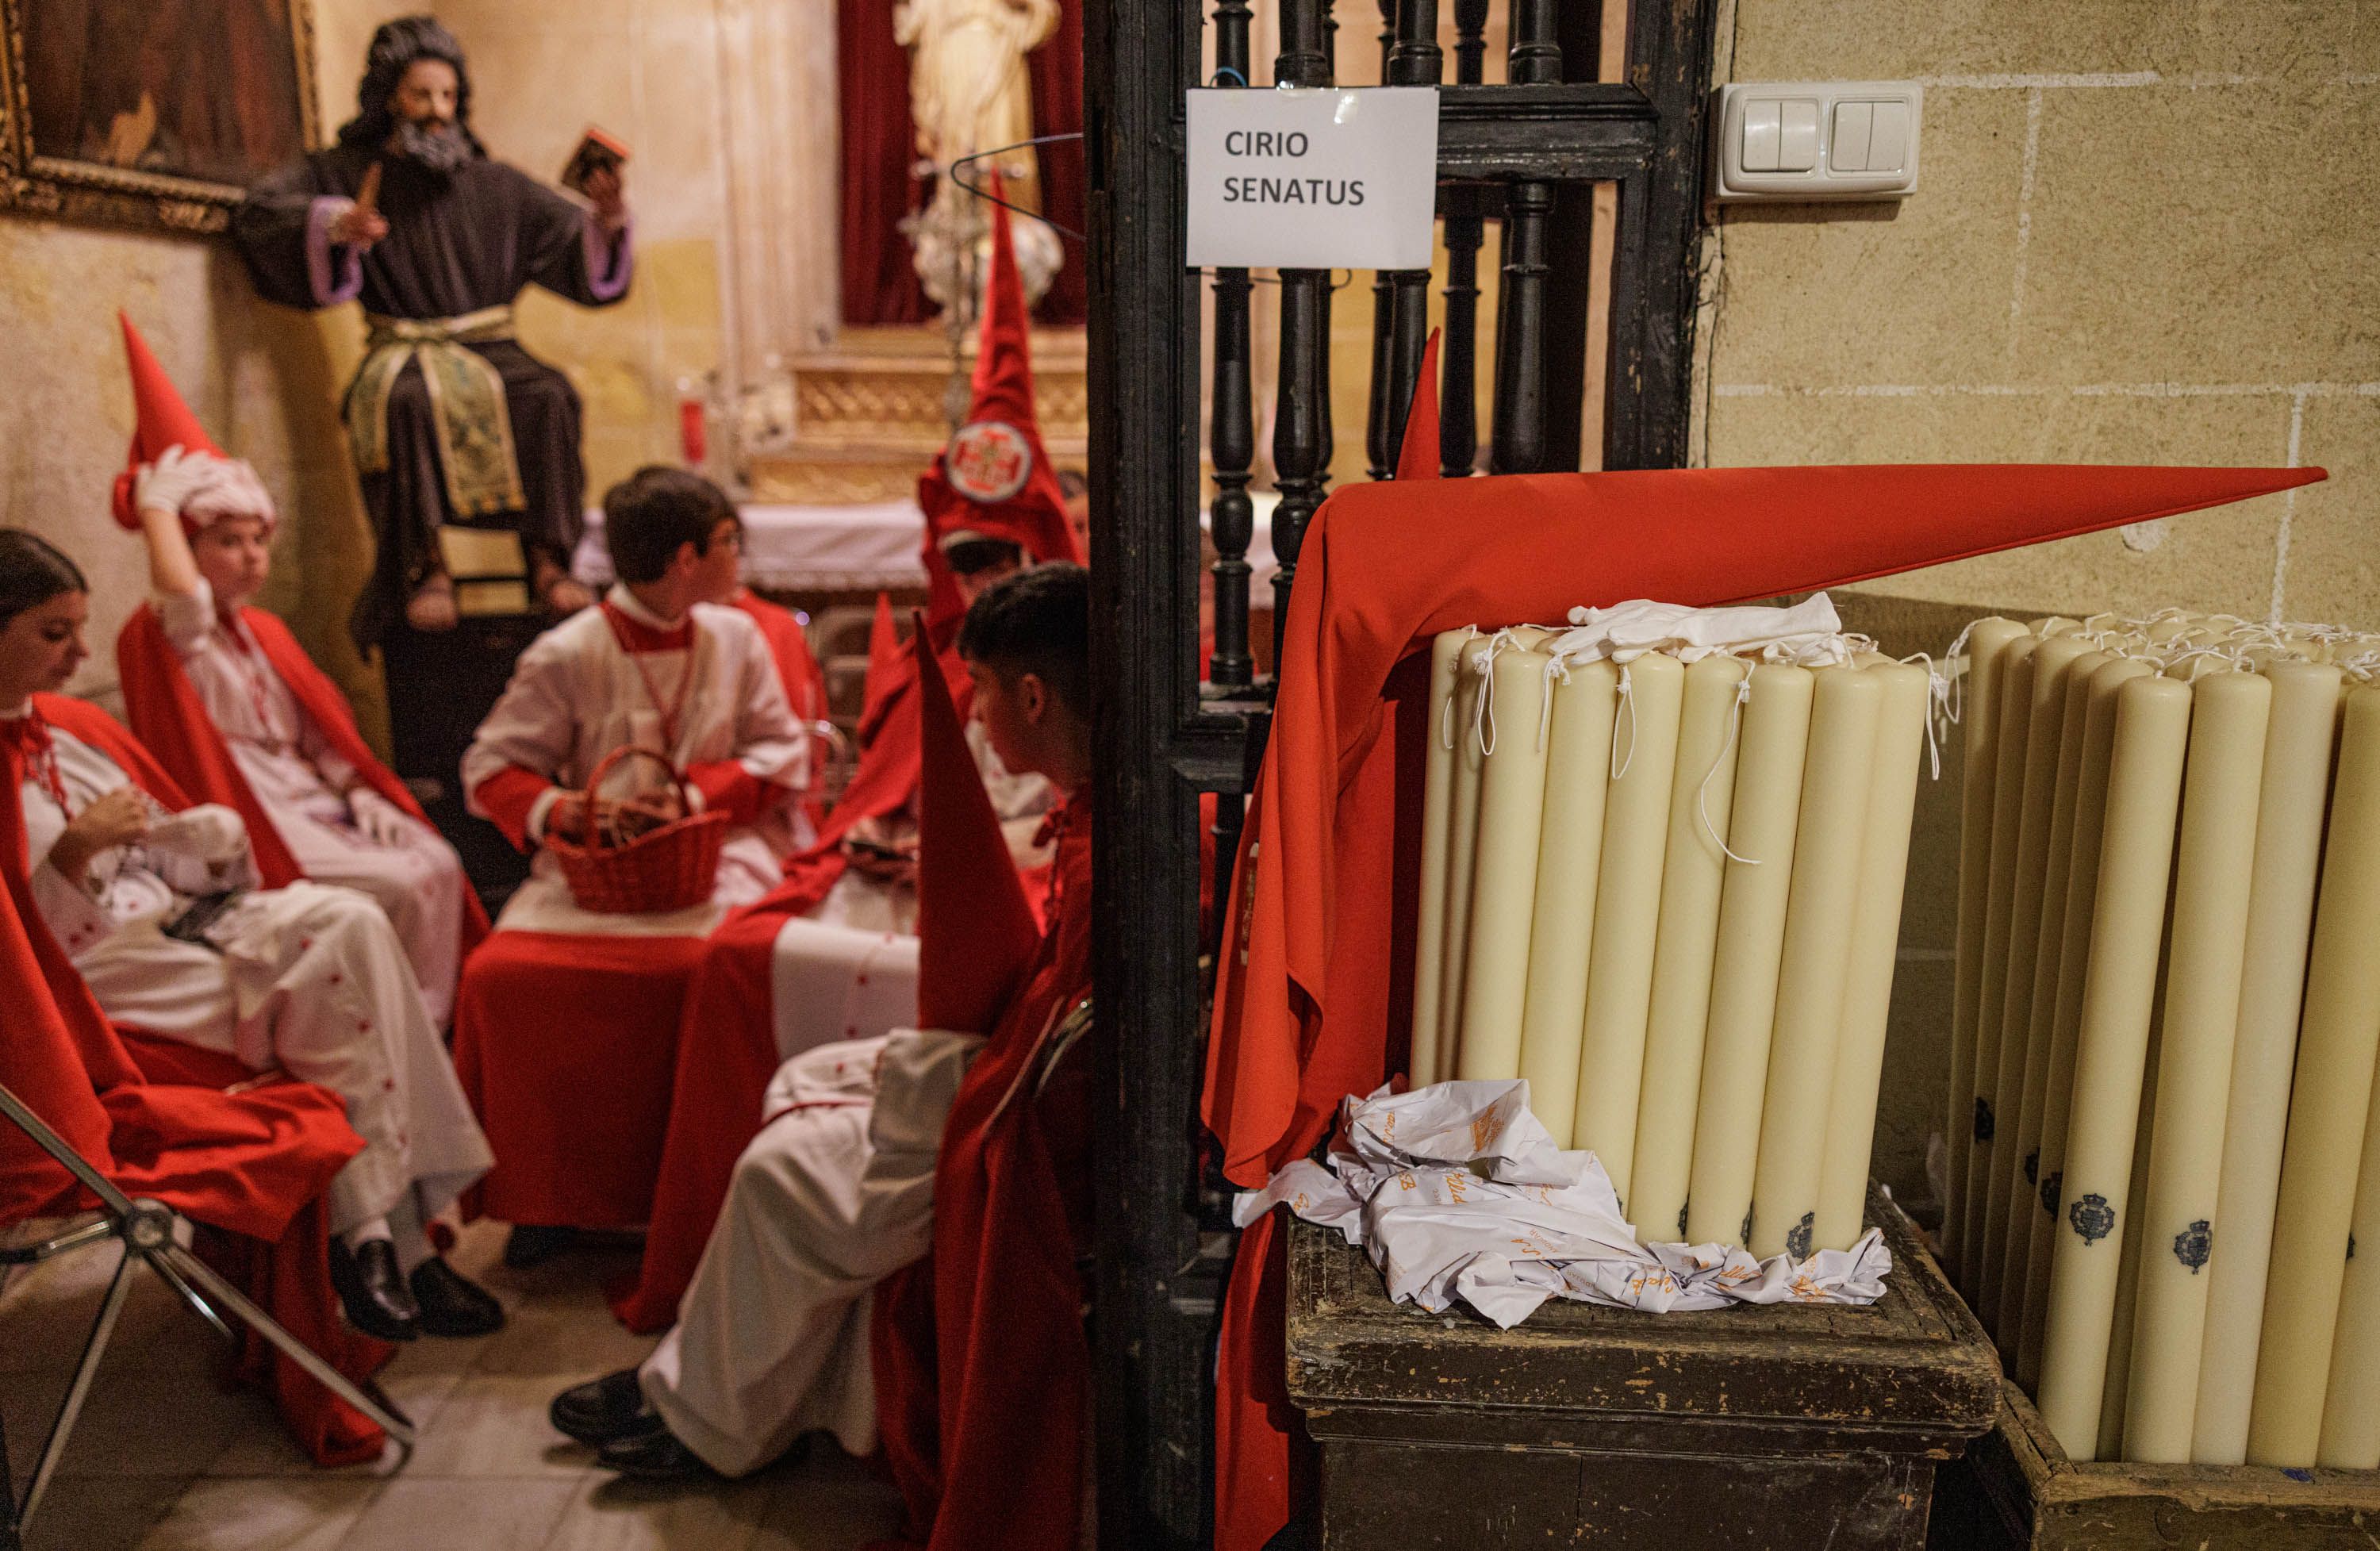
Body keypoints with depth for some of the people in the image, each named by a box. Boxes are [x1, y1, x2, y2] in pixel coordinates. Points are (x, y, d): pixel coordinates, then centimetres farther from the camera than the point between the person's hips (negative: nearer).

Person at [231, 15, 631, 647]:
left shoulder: (496, 185, 16)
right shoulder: (347, 172, 12)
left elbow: (583, 256, 11)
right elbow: (258, 211, -1)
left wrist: (606, 218, -12)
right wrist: (333, 224, -20)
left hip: (489, 351, 1)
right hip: (405, 353, -1)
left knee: (549, 396, -31)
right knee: (407, 401, -36)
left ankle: (548, 559, -28)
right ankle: (427, 568, -31)